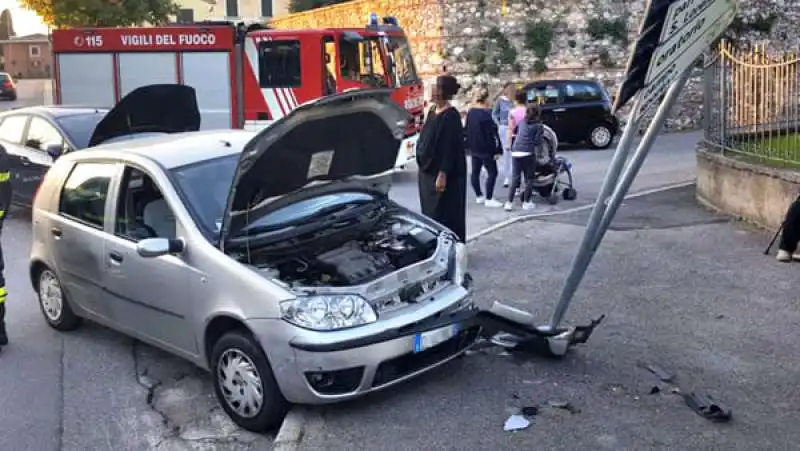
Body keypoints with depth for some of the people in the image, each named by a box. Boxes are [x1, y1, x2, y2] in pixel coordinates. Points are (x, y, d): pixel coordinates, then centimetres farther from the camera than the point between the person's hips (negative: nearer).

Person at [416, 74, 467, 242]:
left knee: (445, 214, -1)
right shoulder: (432, 111, 9)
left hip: (444, 174, -9)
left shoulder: (450, 116, -17)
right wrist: (422, 167, 17)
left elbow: (450, 148, -21)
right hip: (428, 171, 9)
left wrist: (443, 174, -24)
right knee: (429, 211, 15)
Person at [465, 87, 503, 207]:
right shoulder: (486, 114, -18)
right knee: (492, 172, -1)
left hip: (473, 148, 8)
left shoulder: (470, 112, 6)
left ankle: (479, 196, 23)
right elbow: (492, 133, -18)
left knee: (475, 171, 14)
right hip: (486, 149, -8)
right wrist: (498, 150, -15)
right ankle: (489, 199, -3)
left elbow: (466, 130, 14)